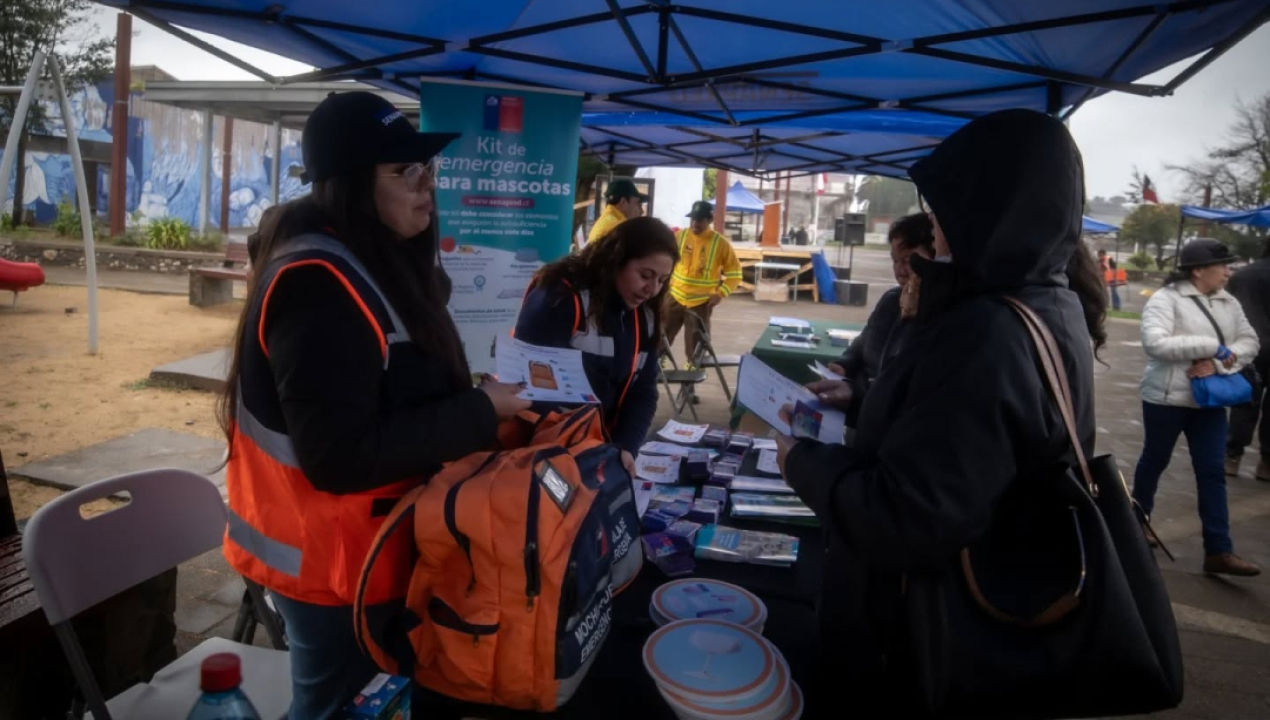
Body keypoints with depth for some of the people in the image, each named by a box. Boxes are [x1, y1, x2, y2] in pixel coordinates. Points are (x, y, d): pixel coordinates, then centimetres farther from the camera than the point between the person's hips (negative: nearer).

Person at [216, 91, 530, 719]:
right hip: (334, 562, -9)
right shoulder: (319, 287, -25)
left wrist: (477, 404, -1)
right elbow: (343, 456, -29)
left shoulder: (374, 264, 5)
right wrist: (480, 413, -24)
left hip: (359, 545, 9)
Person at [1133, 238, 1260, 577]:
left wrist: (1217, 363, -16)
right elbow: (1155, 343, -24)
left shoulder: (1229, 303, 7)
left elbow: (1250, 342, 3)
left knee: (1213, 472, 3)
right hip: (1166, 398, -5)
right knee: (1154, 461, 12)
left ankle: (1218, 551, 7)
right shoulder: (1166, 298, -12)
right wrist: (1213, 346, -23)